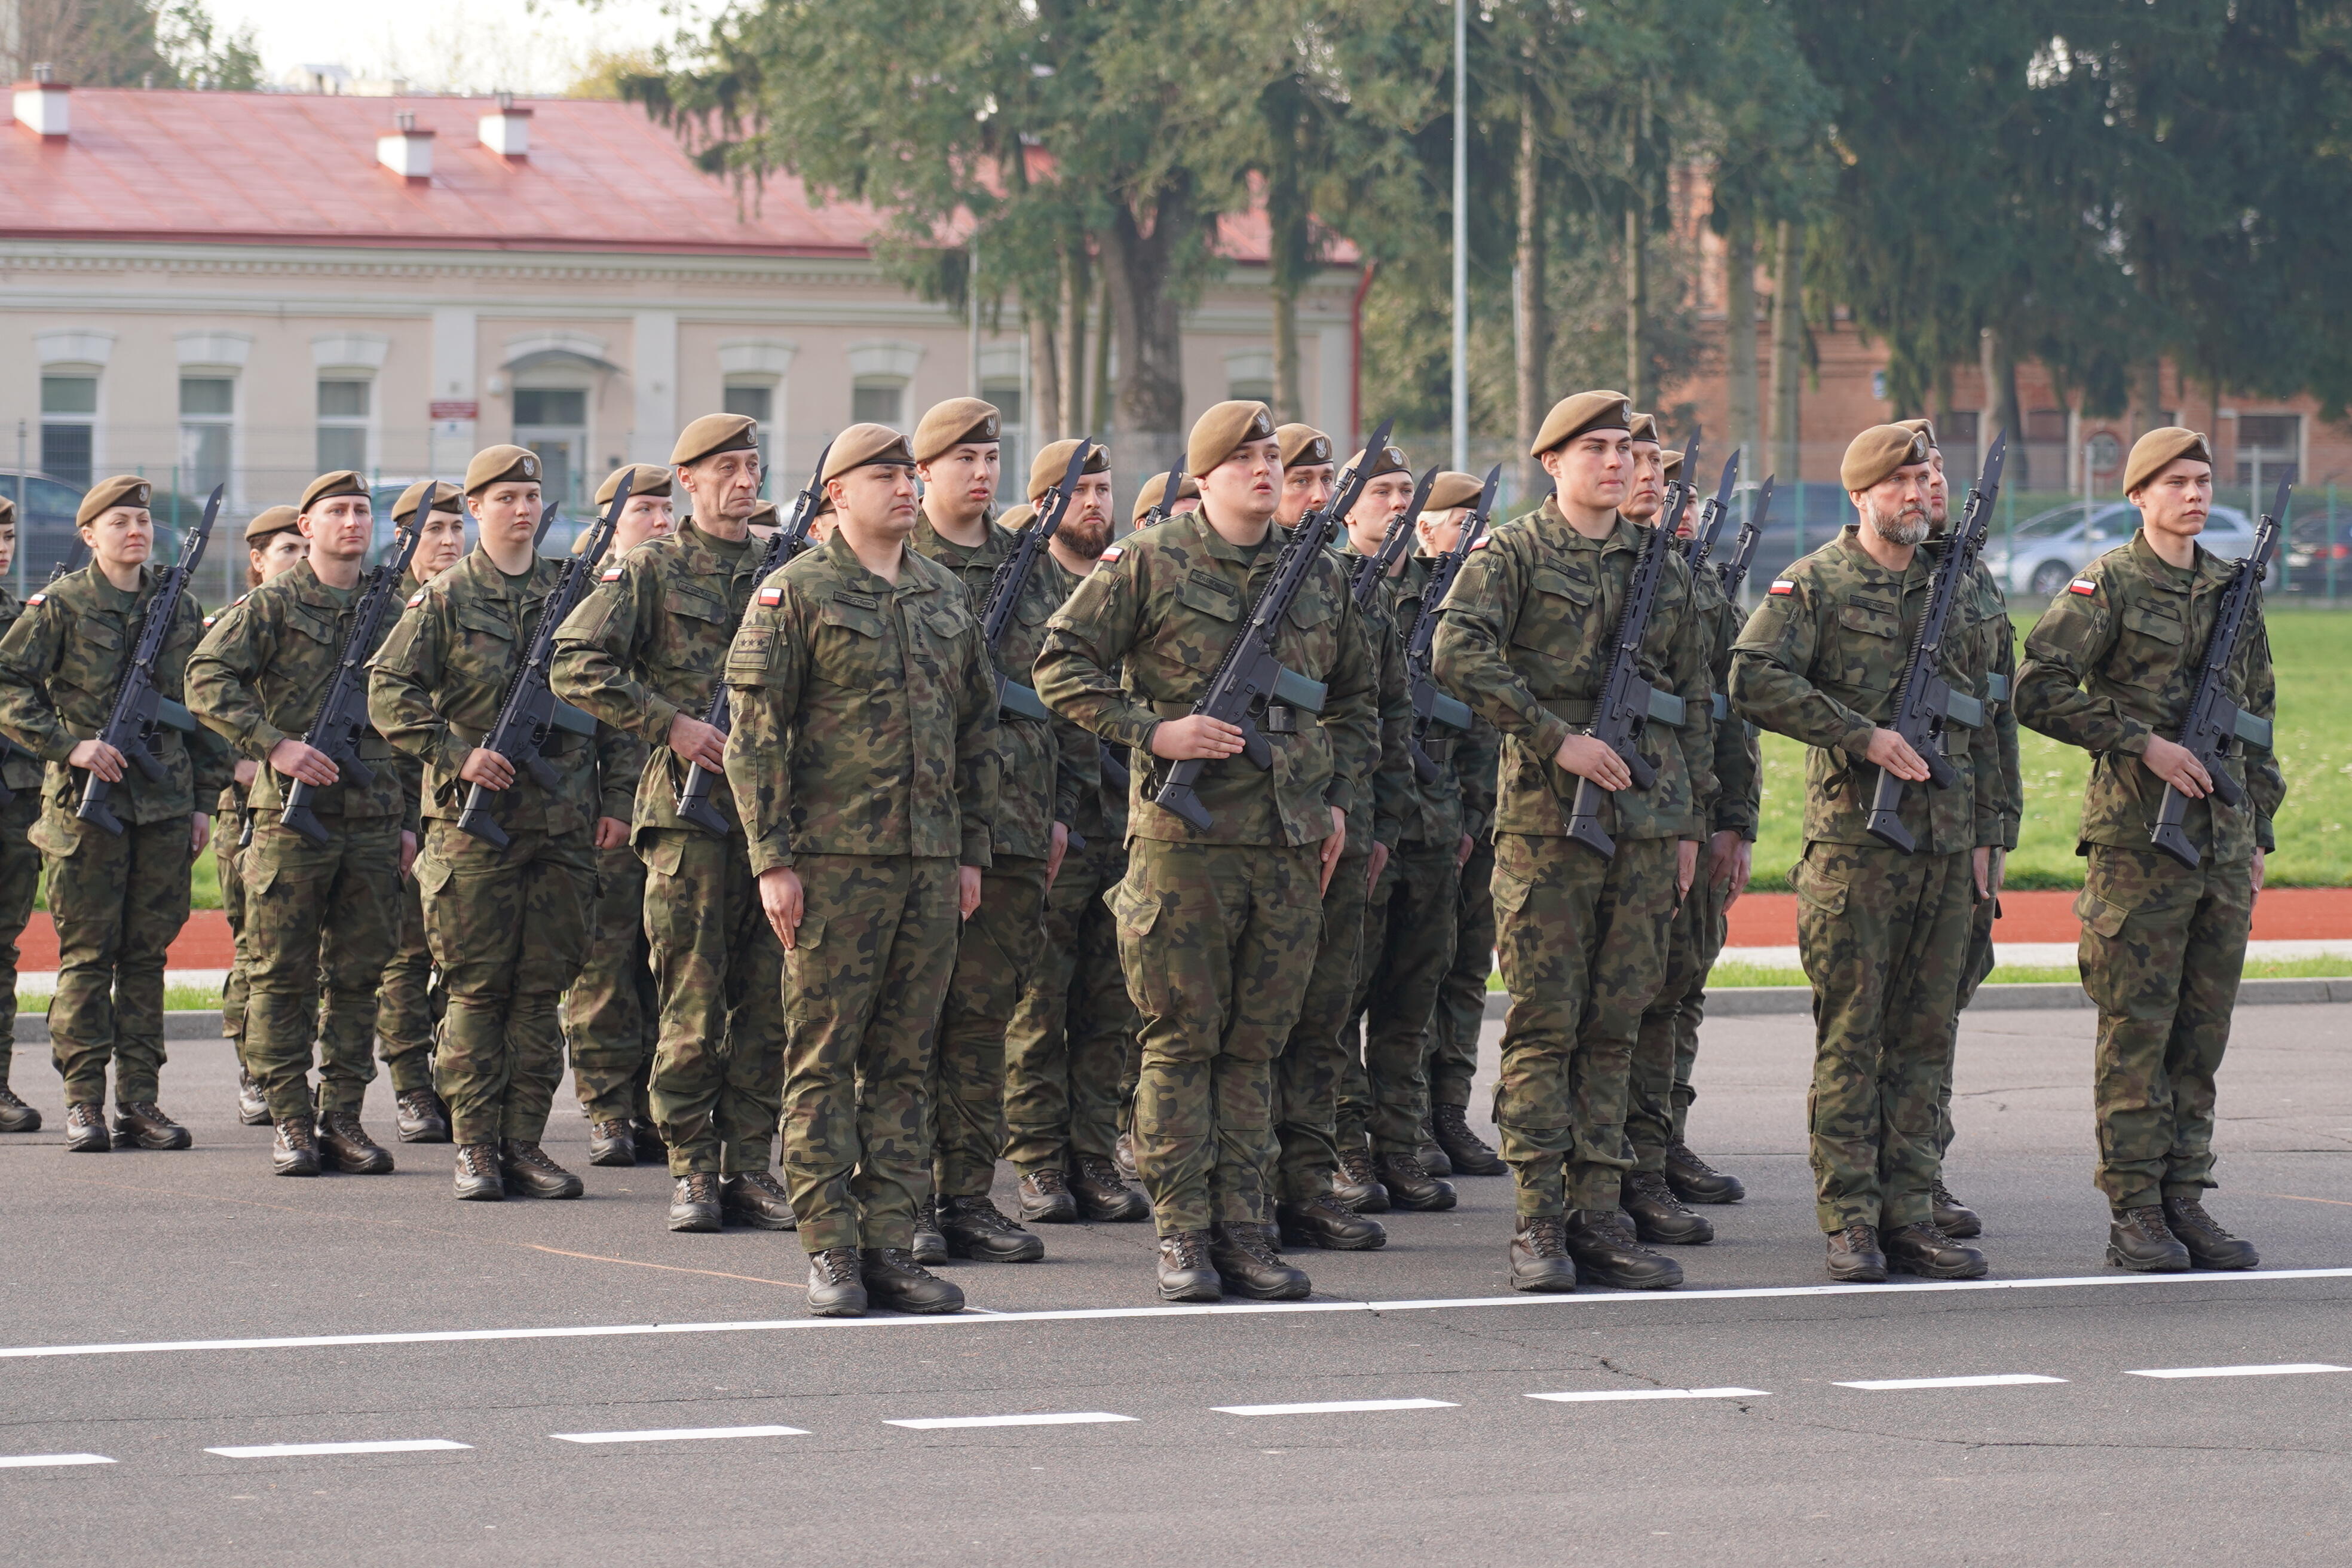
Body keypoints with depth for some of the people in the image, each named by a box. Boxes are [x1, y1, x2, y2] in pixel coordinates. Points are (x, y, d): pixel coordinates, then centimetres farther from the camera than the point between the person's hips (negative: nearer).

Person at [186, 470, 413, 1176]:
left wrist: (409, 818, 13)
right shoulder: (271, 606, 0)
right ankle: (290, 1120, 4)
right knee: (282, 974, -1)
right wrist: (273, 744, -19)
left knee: (359, 973, 5)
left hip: (374, 820, 4)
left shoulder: (390, 611, 14)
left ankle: (343, 1116, 10)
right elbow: (206, 681, -9)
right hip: (291, 816, -4)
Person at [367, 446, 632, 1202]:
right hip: (475, 822, -3)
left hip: (565, 825, 3)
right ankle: (474, 1145, 4)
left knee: (544, 985, 4)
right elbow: (389, 693, -2)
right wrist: (457, 753, -13)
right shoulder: (443, 600, 2)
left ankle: (524, 1141, 9)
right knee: (477, 988, -1)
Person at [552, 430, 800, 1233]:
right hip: (690, 806, -4)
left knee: (767, 1000, 4)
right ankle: (693, 1171, 2)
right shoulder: (648, 572, 2)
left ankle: (750, 1164, 10)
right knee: (693, 1001, -4)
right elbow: (576, 665, -6)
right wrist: (670, 723, -13)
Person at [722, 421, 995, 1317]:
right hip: (835, 857, -5)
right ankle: (830, 1251, 0)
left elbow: (977, 729, 20)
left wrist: (972, 849, 14)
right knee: (824, 1057, -2)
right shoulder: (797, 594, -3)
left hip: (930, 862, 5)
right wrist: (772, 857, -11)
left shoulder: (945, 597, 15)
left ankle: (890, 1245, 9)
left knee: (905, 1061, 6)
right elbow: (755, 732, -6)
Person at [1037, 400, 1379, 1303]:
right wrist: (1153, 730, -13)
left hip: (1290, 846, 4)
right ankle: (1181, 1236, 4)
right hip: (1184, 838, -4)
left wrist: (1339, 798, 14)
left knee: (1256, 1044, 7)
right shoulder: (1147, 565, -1)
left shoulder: (1318, 577, 13)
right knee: (1182, 1042, -1)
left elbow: (1357, 699, 25)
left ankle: (1241, 1230, 11)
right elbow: (1061, 666, -3)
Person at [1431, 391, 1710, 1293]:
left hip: (1648, 817, 5)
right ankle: (1540, 1225, -2)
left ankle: (1599, 1216, 8)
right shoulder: (1514, 555, -1)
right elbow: (1458, 655, -16)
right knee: (1543, 1024, -4)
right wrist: (1556, 738, -18)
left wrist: (1688, 815, 14)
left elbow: (1692, 696, 20)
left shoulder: (1663, 569, 16)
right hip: (1547, 816, -5)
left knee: (1614, 1025, 5)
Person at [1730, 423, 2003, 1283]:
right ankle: (1850, 1222, -1)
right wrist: (1862, 736, -18)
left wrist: (1983, 832, 14)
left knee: (1923, 1036, 6)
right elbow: (1754, 678, -16)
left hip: (1944, 845, 5)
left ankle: (1908, 1215, 10)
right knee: (1851, 1037, -3)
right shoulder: (1816, 583, -2)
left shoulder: (1953, 588, 15)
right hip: (1853, 840, -5)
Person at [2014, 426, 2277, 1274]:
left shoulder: (2236, 590, 14)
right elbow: (2038, 689, -12)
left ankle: (2186, 1201, 12)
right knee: (2137, 1029, -3)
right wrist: (2144, 742, -15)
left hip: (2224, 844, 6)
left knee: (2204, 1032, 7)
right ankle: (2135, 1214, 0)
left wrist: (2260, 830, 16)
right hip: (2139, 841, -6)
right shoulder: (2109, 586, -4)